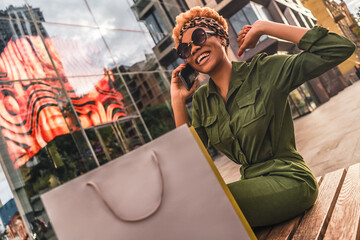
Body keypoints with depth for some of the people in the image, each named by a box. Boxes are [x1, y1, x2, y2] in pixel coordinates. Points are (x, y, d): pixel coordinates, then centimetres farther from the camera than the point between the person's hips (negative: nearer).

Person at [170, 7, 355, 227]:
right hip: (252, 183, 5)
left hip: (288, 180, -5)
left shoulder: (263, 71, -9)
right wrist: (178, 102, -4)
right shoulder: (201, 99, 6)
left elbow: (340, 49, -17)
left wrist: (263, 27, -16)